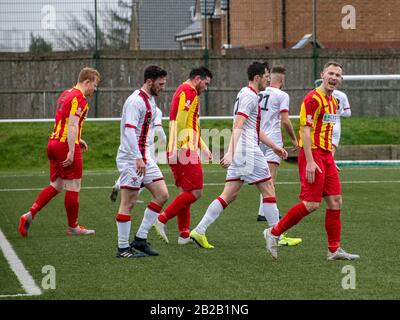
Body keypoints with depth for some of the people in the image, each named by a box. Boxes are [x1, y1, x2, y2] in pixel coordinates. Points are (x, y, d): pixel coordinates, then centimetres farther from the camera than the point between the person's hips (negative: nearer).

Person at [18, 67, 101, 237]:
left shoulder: (66, 94, 17)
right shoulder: (79, 97, -13)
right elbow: (72, 125, -21)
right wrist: (71, 151, -23)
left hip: (53, 141, 9)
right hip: (66, 145, -9)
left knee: (55, 186, 13)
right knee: (73, 187, 2)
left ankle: (29, 214, 1)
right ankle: (73, 227, 10)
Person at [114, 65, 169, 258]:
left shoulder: (151, 100, 15)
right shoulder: (135, 101, -16)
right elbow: (129, 131, -24)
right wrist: (138, 159, -28)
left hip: (144, 158, 10)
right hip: (131, 159, -10)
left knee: (162, 195, 5)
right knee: (128, 203, -4)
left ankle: (140, 239, 10)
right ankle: (123, 248, 2)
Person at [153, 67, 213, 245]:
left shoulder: (183, 91, 24)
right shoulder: (189, 91, -8)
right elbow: (180, 120, -19)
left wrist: (203, 147, 32)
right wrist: (180, 146, -23)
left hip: (177, 151, 10)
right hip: (185, 151, -10)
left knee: (185, 193, 12)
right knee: (195, 192, -10)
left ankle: (184, 234, 12)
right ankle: (162, 220, -12)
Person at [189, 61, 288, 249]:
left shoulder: (246, 95, 21)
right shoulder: (250, 96, -11)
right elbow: (237, 126, -21)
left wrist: (274, 146, 32)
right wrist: (231, 153, -29)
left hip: (240, 153, 10)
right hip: (248, 152, -10)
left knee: (229, 195, 5)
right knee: (268, 190, 0)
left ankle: (199, 231, -1)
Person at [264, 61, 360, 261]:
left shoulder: (333, 101, 16)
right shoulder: (313, 99, -12)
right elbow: (306, 130, -17)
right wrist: (309, 161, -23)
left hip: (326, 156, 9)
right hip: (312, 154, -9)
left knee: (335, 201, 4)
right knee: (311, 203, -11)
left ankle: (334, 250, 9)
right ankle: (273, 233, 1)